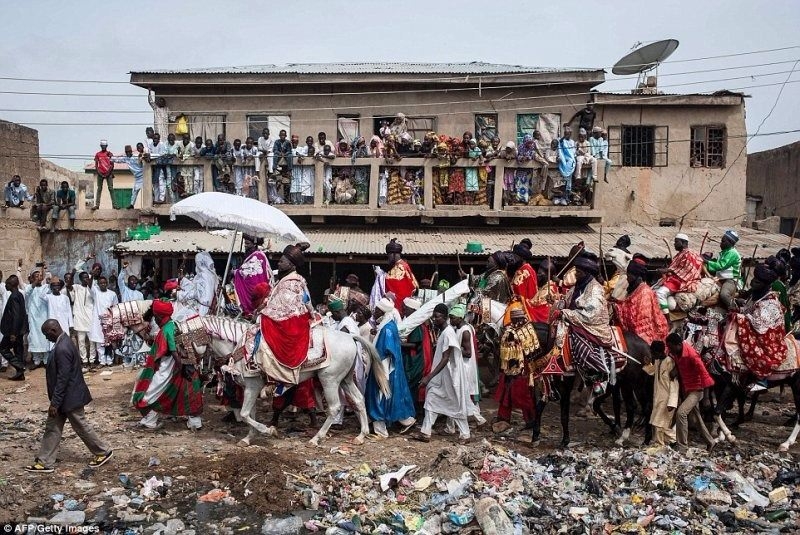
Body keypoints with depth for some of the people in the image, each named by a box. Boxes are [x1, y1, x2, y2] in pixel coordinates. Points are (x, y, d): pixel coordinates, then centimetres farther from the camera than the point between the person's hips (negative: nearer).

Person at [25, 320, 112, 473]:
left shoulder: (62, 349, -27)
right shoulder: (63, 342, 6)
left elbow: (62, 379, -26)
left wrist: (55, 403, -21)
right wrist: (55, 401, 23)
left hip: (69, 397, -10)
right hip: (66, 396, 10)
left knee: (81, 427, 5)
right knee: (52, 428, 13)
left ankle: (103, 452, 19)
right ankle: (44, 462, 21)